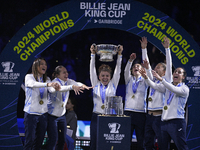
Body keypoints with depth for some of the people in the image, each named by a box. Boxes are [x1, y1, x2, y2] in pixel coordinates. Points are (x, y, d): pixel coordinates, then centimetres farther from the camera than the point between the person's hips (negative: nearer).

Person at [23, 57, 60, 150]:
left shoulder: (47, 79, 10)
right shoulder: (29, 77, -5)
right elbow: (33, 84, -27)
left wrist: (56, 87, -28)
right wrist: (47, 84, -44)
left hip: (43, 114, 5)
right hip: (31, 113, -5)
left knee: (39, 142, 7)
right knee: (29, 140, -8)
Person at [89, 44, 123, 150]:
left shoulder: (113, 85, 9)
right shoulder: (96, 84, 11)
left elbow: (118, 70, 6)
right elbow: (92, 70, 7)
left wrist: (119, 55, -1)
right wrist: (93, 54, 0)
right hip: (97, 116, 1)